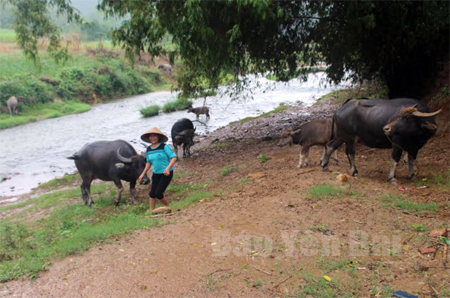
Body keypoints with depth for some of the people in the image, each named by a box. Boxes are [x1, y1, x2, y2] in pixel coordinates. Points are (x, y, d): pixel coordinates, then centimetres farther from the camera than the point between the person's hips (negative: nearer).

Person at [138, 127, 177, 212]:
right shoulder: (148, 149, 6)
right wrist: (143, 174, 15)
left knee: (158, 193, -10)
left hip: (166, 174, -6)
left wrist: (168, 168, -31)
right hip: (156, 174, 6)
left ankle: (169, 208, 12)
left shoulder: (164, 146, -13)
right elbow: (149, 163, 18)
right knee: (152, 194, 6)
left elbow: (174, 157, -18)